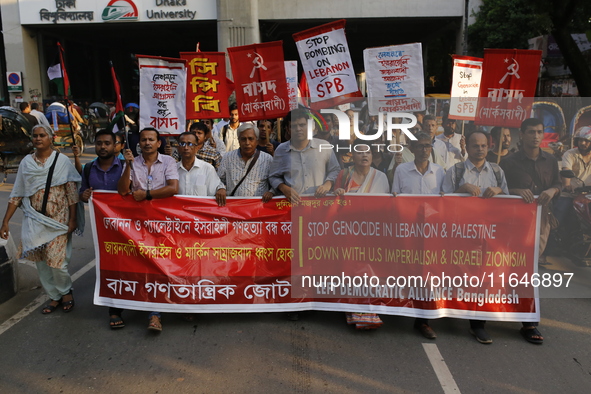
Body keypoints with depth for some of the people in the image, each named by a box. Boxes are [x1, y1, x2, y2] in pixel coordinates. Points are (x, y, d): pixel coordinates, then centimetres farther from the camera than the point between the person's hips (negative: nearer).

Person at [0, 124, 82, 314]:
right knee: (41, 262, 8)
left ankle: (66, 291, 20)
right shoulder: (26, 162, 7)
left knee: (56, 260, -7)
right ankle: (54, 296, 25)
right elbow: (17, 194, 8)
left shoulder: (62, 161, -3)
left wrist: (72, 219, -10)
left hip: (57, 220, -4)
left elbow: (72, 192, -5)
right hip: (34, 220, 4)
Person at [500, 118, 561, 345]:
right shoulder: (509, 162, -4)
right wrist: (517, 191, -21)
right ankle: (529, 323, -1)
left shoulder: (550, 161, 9)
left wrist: (552, 191, -9)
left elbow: (557, 185, 14)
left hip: (542, 217, 4)